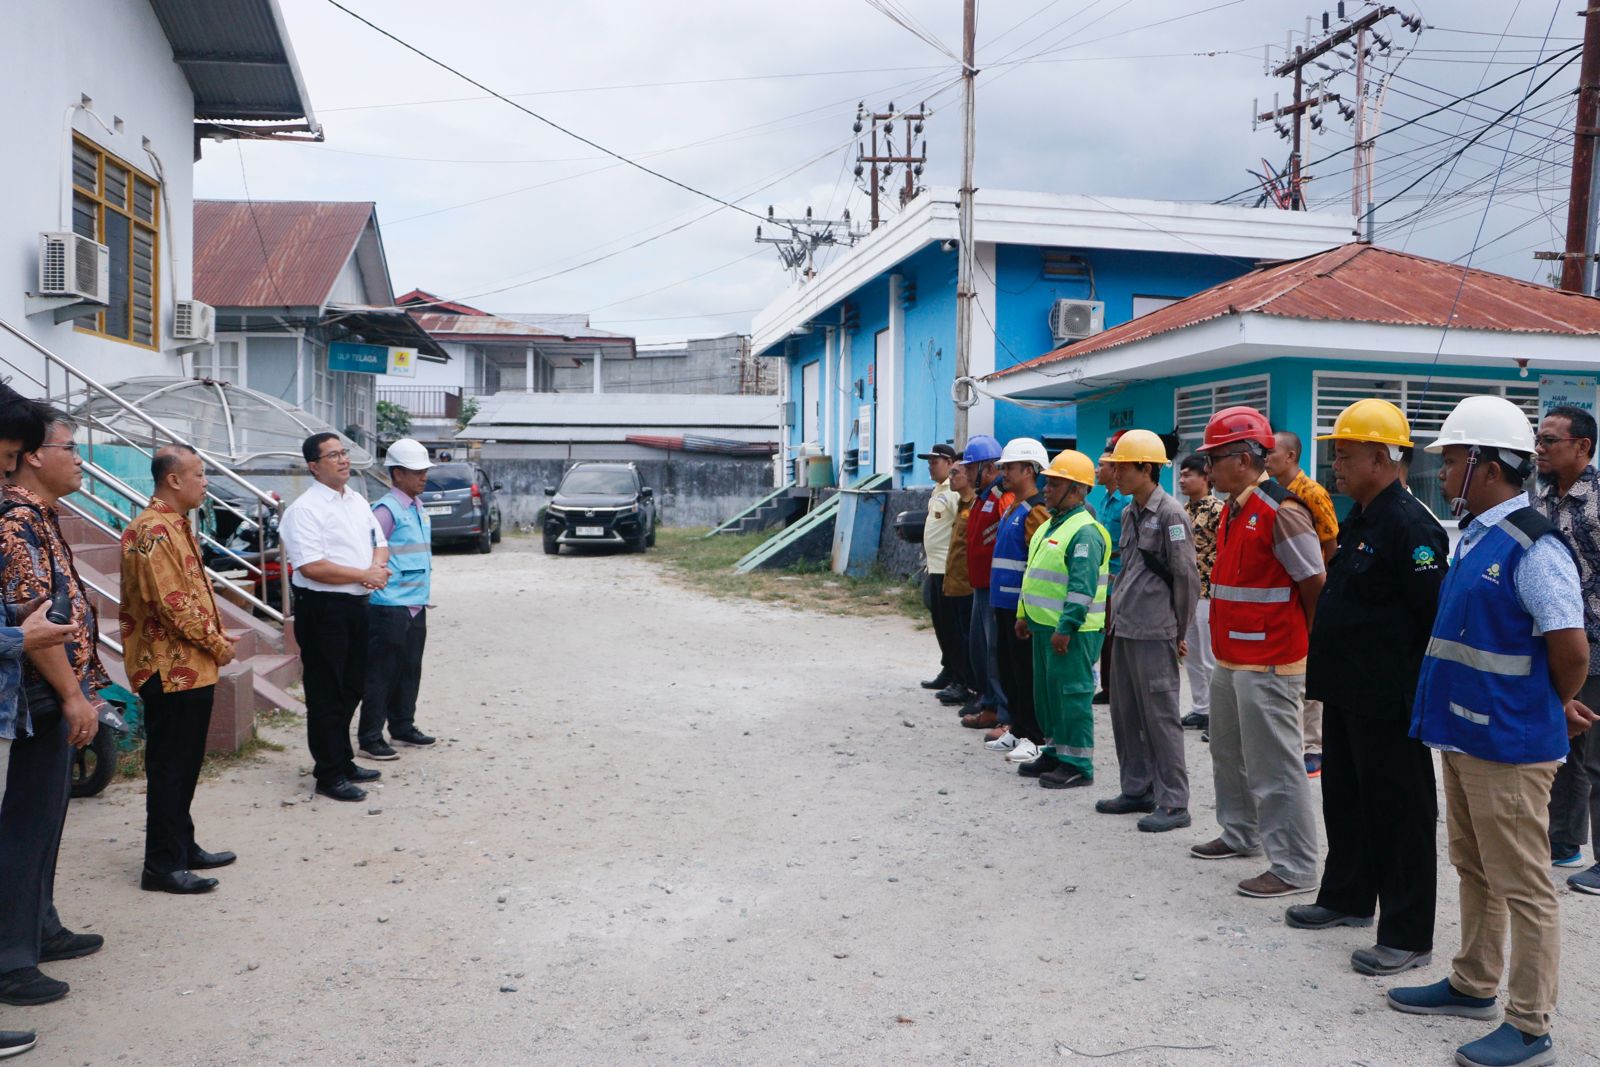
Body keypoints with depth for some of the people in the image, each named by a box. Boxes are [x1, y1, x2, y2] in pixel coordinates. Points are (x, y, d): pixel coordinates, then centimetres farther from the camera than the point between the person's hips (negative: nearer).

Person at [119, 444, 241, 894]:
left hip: (192, 668, 10)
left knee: (184, 765, 17)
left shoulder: (178, 524, 15)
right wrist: (215, 643, -13)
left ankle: (183, 847, 27)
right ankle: (162, 865, 6)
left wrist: (218, 634, 10)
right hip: (171, 668, -10)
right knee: (170, 767, -2)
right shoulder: (152, 531, -18)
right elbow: (171, 603, -22)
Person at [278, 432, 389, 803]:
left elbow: (379, 542, 16)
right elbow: (312, 567, -21)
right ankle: (329, 775, 9)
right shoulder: (304, 509, -13)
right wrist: (364, 575, -15)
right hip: (322, 609, -8)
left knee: (351, 688, 18)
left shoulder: (358, 501, 13)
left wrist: (378, 567, -7)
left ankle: (343, 761, 31)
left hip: (356, 605, 8)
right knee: (327, 694, 0)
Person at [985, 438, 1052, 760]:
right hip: (1003, 601, 10)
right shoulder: (1011, 507, 16)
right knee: (1007, 667, 14)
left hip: (1021, 602, -10)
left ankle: (1032, 738, 4)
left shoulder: (1036, 510, -14)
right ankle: (1016, 729, 24)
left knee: (1026, 671, -3)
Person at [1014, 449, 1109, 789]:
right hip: (1044, 625, 10)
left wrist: (1066, 628, -25)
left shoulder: (1085, 532, -16)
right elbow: (1034, 574, 24)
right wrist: (1024, 613, 22)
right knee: (1047, 691, 16)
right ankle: (1055, 752, 28)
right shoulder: (1050, 526, 16)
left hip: (1072, 631, -10)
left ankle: (1077, 764, 4)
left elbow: (1082, 587, -23)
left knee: (1071, 693, -4)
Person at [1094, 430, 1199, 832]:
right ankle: (1138, 790, 26)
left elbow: (1186, 578, -10)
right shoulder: (1129, 513, 13)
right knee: (1125, 714, 13)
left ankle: (1173, 803, 5)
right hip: (1124, 629, 9)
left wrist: (1179, 632, -4)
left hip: (1154, 633, -9)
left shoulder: (1170, 514, -12)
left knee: (1160, 716, -3)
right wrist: (1118, 611, 16)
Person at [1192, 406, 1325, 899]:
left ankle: (1295, 867, 7)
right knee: (1230, 754, 21)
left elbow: (1316, 588, -15)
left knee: (1274, 766, -3)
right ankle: (1240, 834, 38)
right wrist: (1226, 644, 16)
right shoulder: (1233, 511, 12)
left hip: (1268, 665, -10)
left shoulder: (1280, 512, -18)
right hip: (1230, 659, 10)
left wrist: (1304, 644, -3)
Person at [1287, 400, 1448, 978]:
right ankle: (1347, 897, 37)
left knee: (1399, 815, 2)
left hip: (1388, 705, -10)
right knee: (1345, 800, 20)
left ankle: (1408, 935, 13)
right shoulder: (1358, 520, 12)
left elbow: (1437, 617, -21)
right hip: (1345, 693, 10)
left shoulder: (1410, 525, -18)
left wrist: (1417, 694, -20)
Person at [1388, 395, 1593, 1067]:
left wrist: (1555, 710, -2)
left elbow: (1571, 650, -20)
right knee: (1474, 871, 21)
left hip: (1508, 747, -9)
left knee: (1522, 885, 2)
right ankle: (1474, 986, 36)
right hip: (1463, 734, 10)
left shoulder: (1533, 547, -19)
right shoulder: (1474, 537, 10)